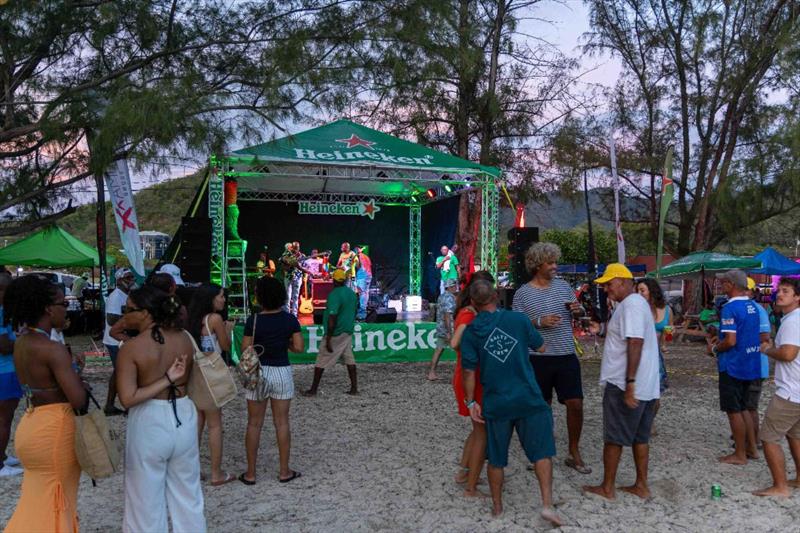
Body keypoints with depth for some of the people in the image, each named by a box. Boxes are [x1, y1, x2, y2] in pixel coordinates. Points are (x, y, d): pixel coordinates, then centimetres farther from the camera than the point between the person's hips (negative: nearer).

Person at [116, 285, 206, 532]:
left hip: (150, 422, -4)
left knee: (147, 501, 12)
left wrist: (166, 380, -16)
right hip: (183, 417, 5)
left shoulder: (130, 348, -15)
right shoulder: (184, 338, -3)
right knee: (187, 494, 20)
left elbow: (128, 398, -20)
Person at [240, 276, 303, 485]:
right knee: (282, 423, 10)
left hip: (258, 373, -1)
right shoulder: (290, 319, -5)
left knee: (254, 424, 8)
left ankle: (250, 473, 14)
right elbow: (299, 348, -6)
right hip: (282, 372, 2)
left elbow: (245, 350, -11)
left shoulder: (253, 321, -11)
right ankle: (284, 471, 17)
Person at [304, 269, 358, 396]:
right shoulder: (352, 293, 6)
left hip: (336, 334, -7)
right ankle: (354, 388, 9)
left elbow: (332, 318, -23)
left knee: (321, 361, 3)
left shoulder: (334, 295, -19)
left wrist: (328, 340, -21)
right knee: (349, 359, 10)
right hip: (348, 332, 7)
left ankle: (313, 389, 9)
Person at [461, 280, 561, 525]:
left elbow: (469, 372, -3)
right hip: (528, 398, -1)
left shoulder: (471, 332, -3)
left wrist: (471, 402, 5)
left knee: (496, 458, 15)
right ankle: (547, 504, -2)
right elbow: (540, 346, 12)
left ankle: (497, 506, 27)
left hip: (496, 403, 1)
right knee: (542, 452, 7)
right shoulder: (518, 319, -3)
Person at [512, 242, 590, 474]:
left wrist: (578, 309, -7)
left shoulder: (563, 286, 7)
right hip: (539, 359, -3)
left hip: (567, 357, 3)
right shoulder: (522, 293, -5)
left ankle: (574, 454, 19)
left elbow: (580, 312, 17)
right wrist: (539, 322, -21)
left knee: (576, 404, 0)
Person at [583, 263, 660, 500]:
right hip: (647, 386, 10)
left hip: (623, 384, -10)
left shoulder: (631, 304, -17)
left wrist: (629, 383, -27)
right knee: (639, 437, 15)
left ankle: (607, 488, 11)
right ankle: (641, 485, 22)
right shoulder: (636, 303, 16)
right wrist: (604, 330, 18)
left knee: (613, 438, 2)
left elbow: (635, 343, -25)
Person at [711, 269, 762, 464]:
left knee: (734, 411, 2)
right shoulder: (752, 306, 8)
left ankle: (740, 455, 10)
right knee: (742, 408, 20)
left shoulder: (730, 308, -20)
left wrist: (715, 349, -7)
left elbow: (730, 341, -25)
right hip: (750, 365, 8)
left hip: (732, 366, -8)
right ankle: (752, 448, 25)